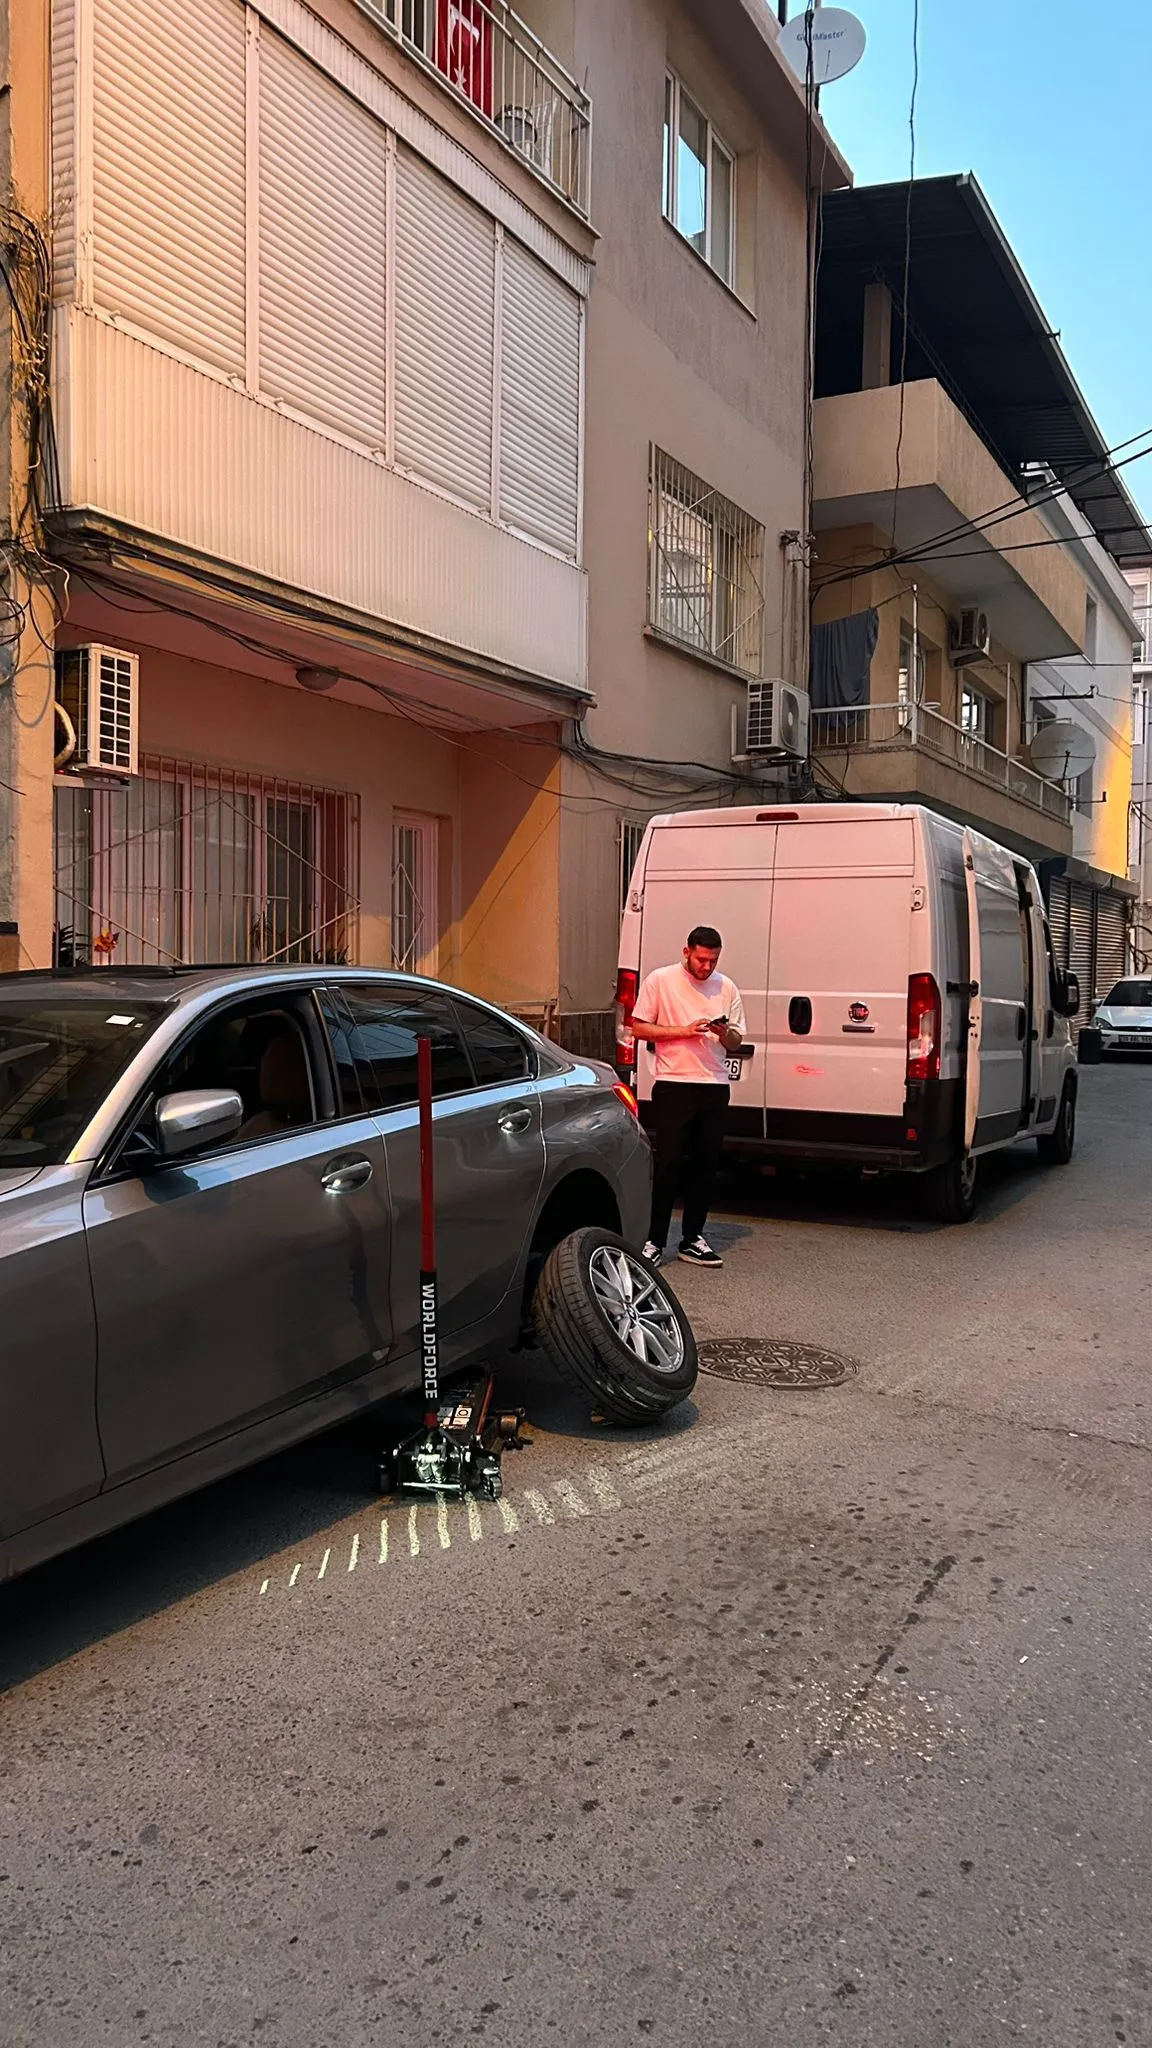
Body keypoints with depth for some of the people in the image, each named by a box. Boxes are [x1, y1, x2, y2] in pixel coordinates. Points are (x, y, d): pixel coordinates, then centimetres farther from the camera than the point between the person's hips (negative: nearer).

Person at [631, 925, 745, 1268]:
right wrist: (684, 1031, -13)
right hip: (673, 1085, -4)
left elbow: (736, 1043, 13)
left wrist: (724, 1033, -10)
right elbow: (639, 1028, -3)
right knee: (668, 1163, -6)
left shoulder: (726, 988, 10)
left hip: (715, 1088, 4)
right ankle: (654, 1240, 1)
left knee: (705, 1165, 8)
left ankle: (692, 1239, 18)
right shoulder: (660, 980, -1)